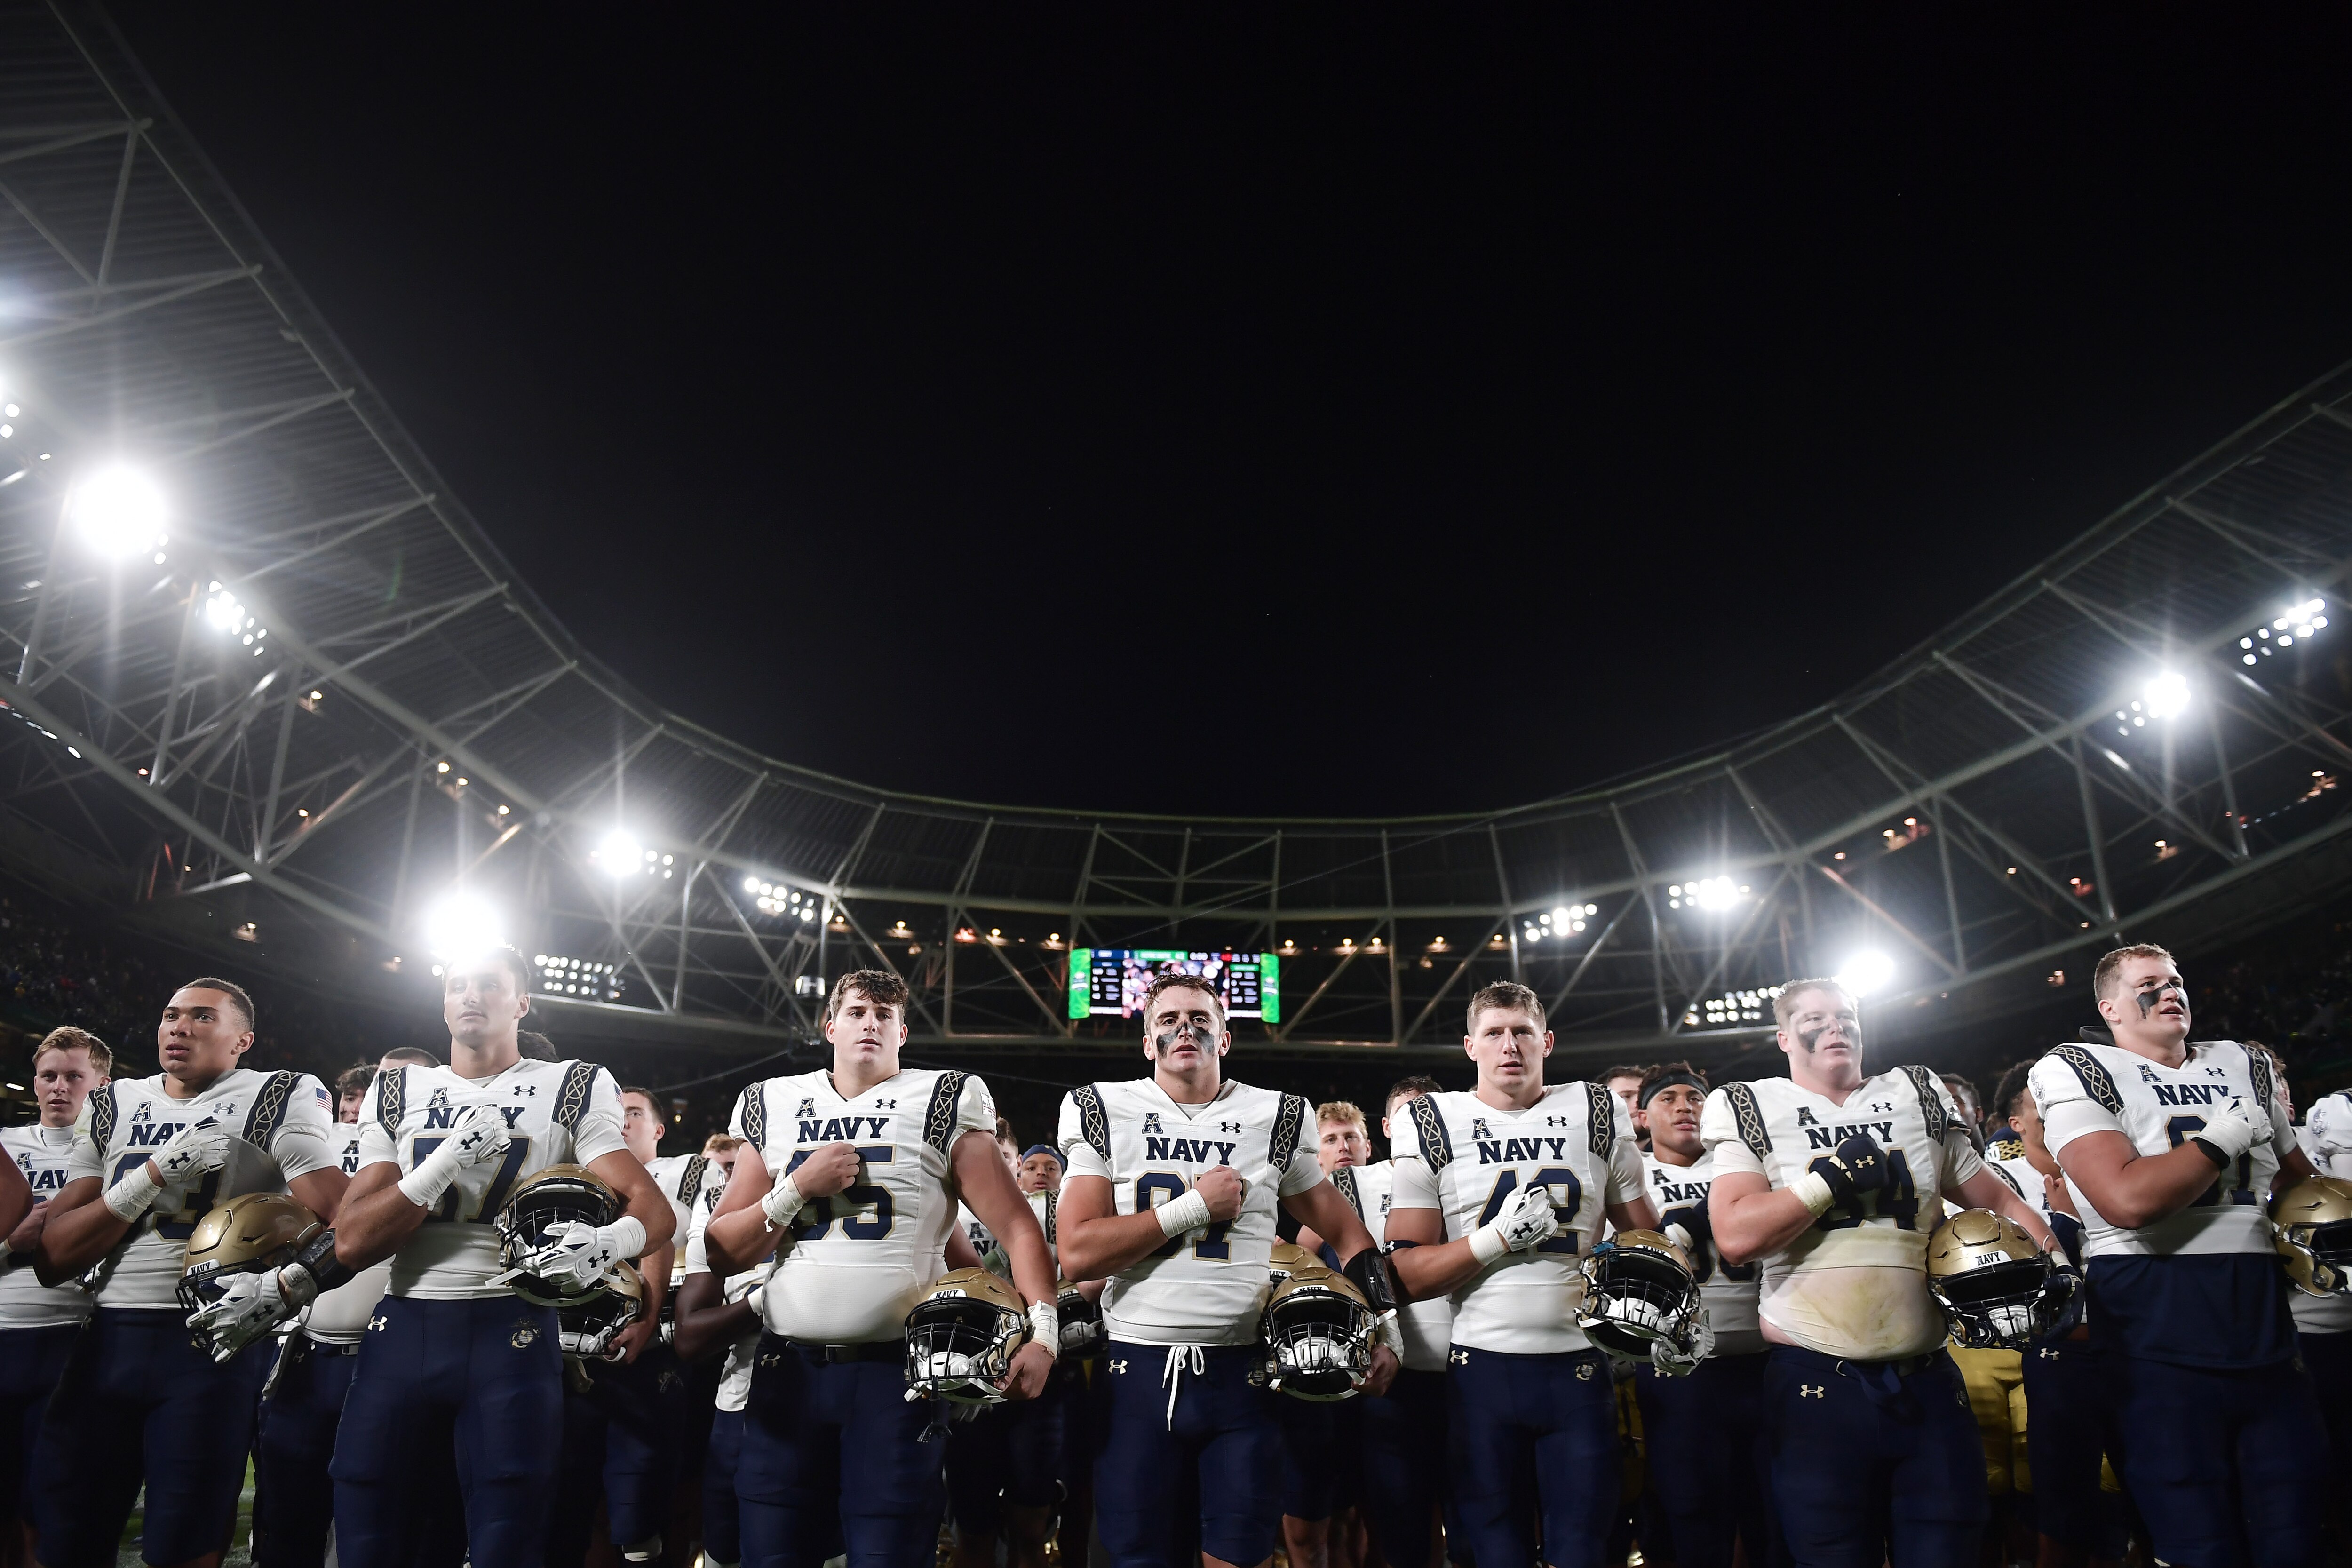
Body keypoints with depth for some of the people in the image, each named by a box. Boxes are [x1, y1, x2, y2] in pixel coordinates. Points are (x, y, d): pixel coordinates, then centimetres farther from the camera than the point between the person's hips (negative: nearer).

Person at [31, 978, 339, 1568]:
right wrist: (155, 1174, -7)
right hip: (106, 1338, 5)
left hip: (214, 1340, -4)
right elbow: (53, 1260, 5)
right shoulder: (113, 1106, 14)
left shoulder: (277, 1101, -1)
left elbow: (336, 1224, -11)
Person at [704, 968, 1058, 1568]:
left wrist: (1042, 1331, -16)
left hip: (898, 1368, -3)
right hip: (790, 1367, 3)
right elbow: (722, 1253, 10)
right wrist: (799, 1188, -4)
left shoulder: (944, 1106, 3)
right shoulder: (773, 1107, 12)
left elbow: (1017, 1230, -3)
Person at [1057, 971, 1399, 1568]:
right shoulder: (1104, 1113, 1)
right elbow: (1078, 1255, -8)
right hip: (1138, 1367, 0)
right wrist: (1195, 1206, -11)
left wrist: (1385, 1329, 0)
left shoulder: (1276, 1119, 5)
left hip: (1244, 1370, 1)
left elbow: (1346, 1233, 12)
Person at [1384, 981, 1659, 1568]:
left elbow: (1648, 1236, 18)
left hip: (1579, 1365, 1)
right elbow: (1406, 1274, -2)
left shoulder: (1600, 1115, 7)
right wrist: (1498, 1237, -14)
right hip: (1483, 1367, -1)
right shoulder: (1434, 1128, 2)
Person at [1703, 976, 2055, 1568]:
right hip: (1816, 1383, -3)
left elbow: (1996, 1200, 19)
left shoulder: (1919, 1098, 13)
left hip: (1927, 1380, 3)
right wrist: (1834, 1176, -12)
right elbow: (1736, 1236, -14)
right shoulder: (1754, 1110, 0)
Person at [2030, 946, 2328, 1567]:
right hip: (2159, 1336, -6)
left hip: (2264, 1326, 6)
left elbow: (2300, 1178, 31)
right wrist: (2228, 1133, -8)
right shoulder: (2080, 1072, -3)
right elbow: (2128, 1200, -19)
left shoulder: (2244, 1068, 18)